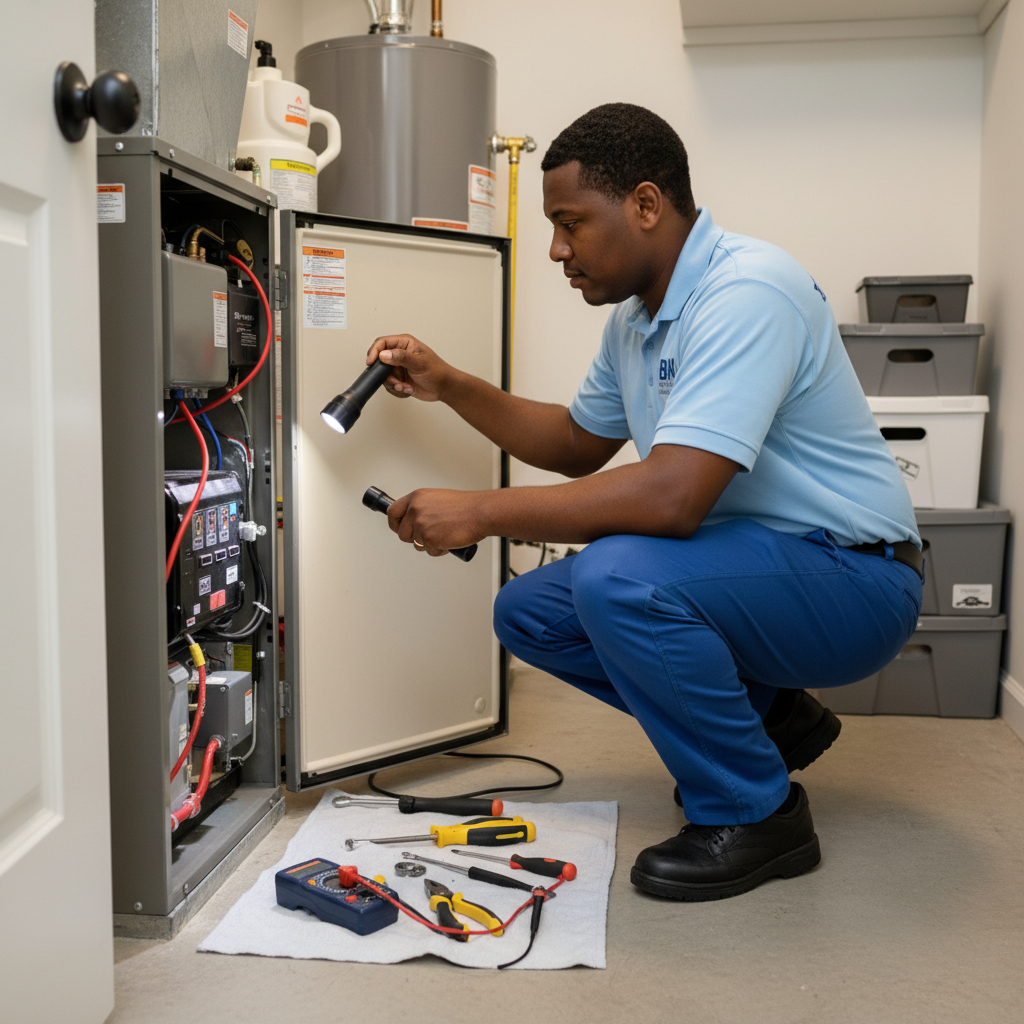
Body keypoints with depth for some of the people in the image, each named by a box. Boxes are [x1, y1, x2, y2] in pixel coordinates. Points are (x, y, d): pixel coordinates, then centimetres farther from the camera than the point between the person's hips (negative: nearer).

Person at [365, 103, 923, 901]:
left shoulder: (748, 292, -24)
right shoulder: (637, 314, 7)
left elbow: (670, 497, -34)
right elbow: (579, 445, 20)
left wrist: (480, 512, -25)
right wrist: (449, 386, 8)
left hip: (851, 579, -9)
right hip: (750, 566, 9)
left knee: (617, 578, -33)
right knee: (528, 612, 3)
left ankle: (755, 814, -9)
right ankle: (765, 717, 15)